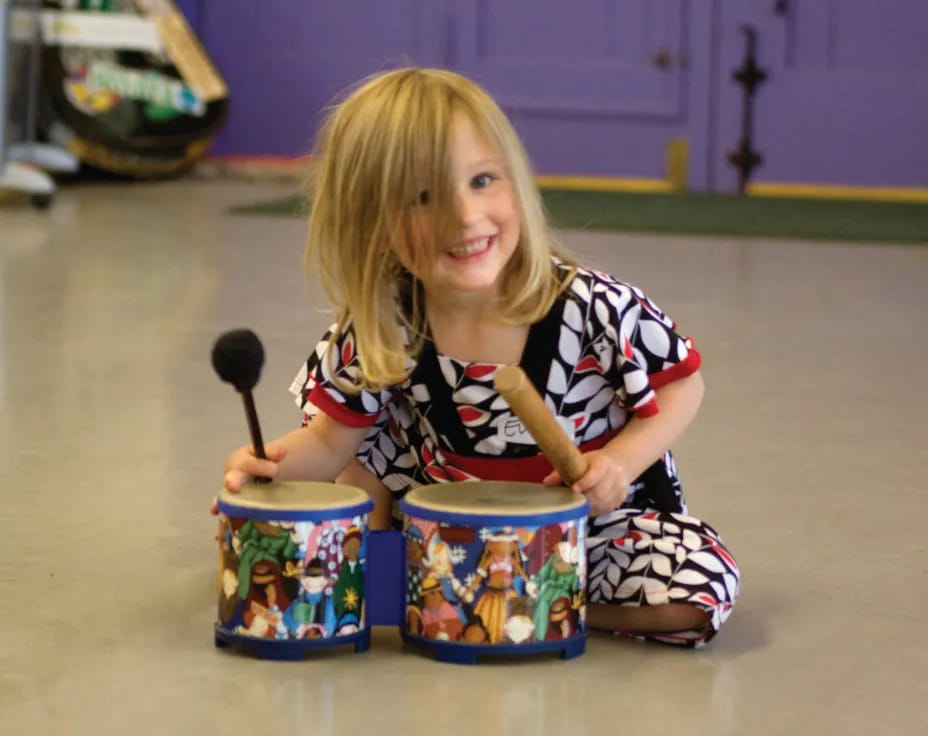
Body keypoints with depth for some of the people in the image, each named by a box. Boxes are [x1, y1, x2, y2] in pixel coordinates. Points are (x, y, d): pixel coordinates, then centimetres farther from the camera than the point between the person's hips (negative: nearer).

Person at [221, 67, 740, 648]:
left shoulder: (593, 307, -25)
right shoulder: (381, 329, -15)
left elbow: (682, 385, -10)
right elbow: (331, 440, -5)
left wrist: (621, 461, -27)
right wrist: (277, 461, -27)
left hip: (599, 512, -2)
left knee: (699, 593, -29)